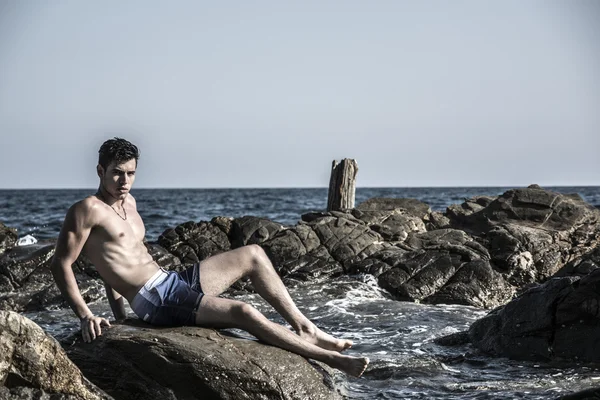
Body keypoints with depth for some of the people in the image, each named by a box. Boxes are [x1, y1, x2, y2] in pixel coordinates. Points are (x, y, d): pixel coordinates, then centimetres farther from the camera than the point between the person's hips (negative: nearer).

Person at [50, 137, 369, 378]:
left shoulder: (128, 202, 17)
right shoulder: (88, 210, -10)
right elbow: (60, 265, -14)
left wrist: (119, 312, 21)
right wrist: (85, 316, -21)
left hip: (176, 281, 10)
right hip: (156, 301, -10)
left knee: (253, 255, 9)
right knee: (243, 312, -24)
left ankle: (305, 329, 4)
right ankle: (327, 357, -15)